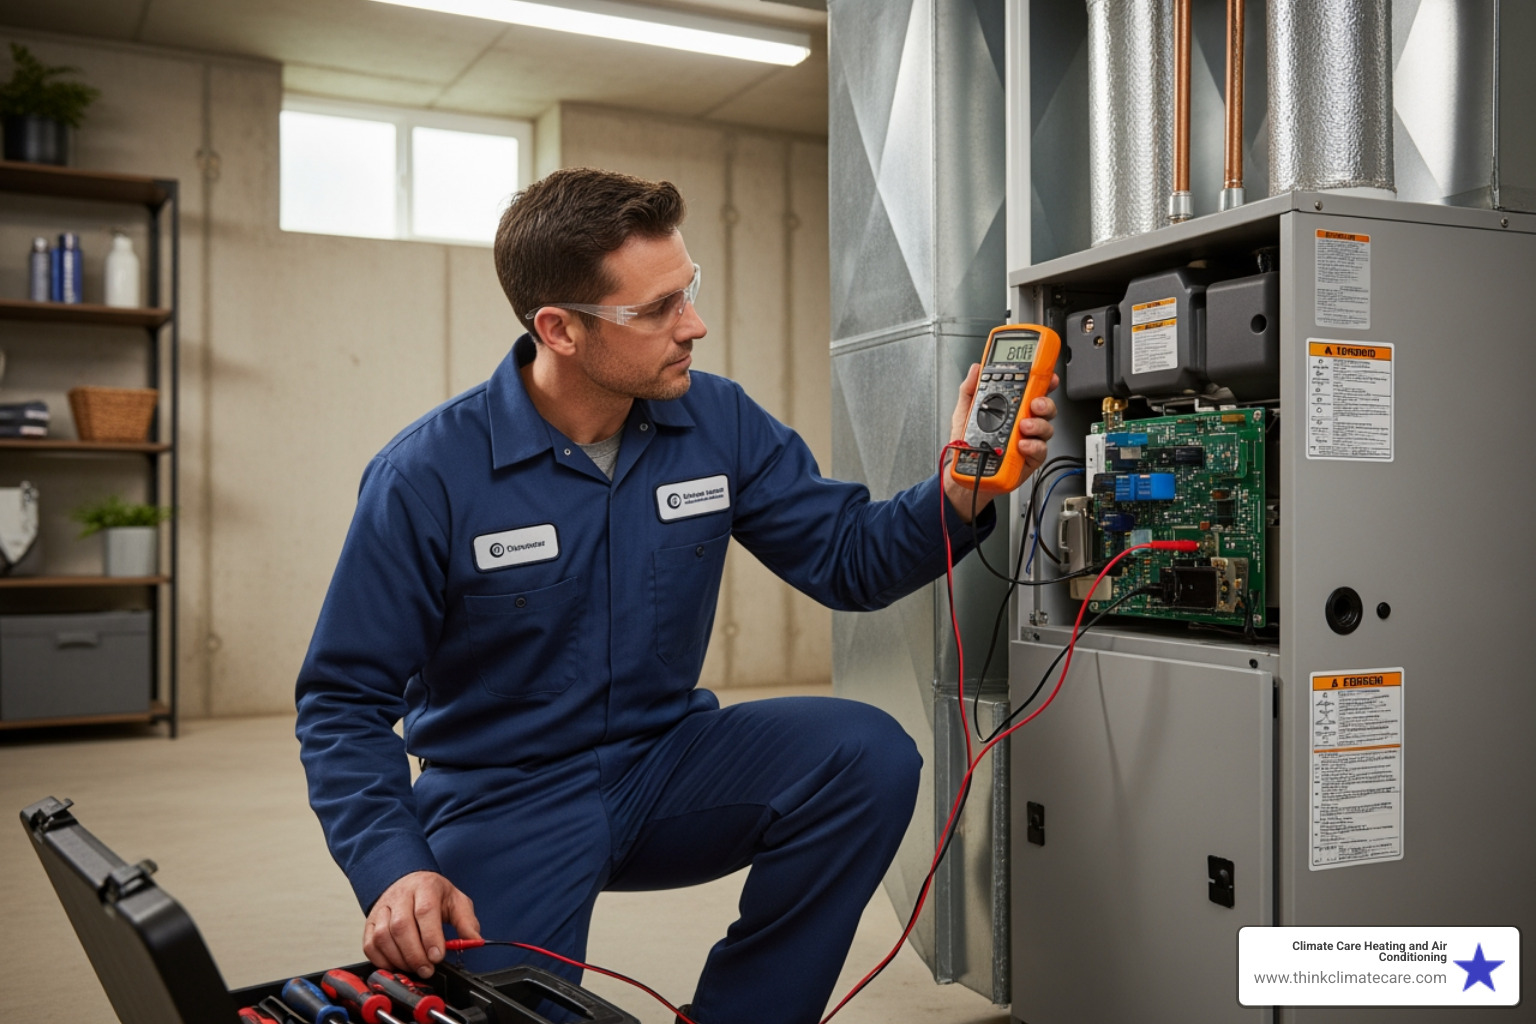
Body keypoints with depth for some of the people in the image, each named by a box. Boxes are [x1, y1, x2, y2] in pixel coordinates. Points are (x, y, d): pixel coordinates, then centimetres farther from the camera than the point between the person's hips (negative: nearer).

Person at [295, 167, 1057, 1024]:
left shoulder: (720, 423, -5)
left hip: (666, 763, 3)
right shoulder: (428, 475, -16)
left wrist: (960, 487, -20)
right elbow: (346, 700, -11)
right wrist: (393, 866, -25)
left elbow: (849, 557, -1)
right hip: (504, 800, -3)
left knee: (868, 756, -20)